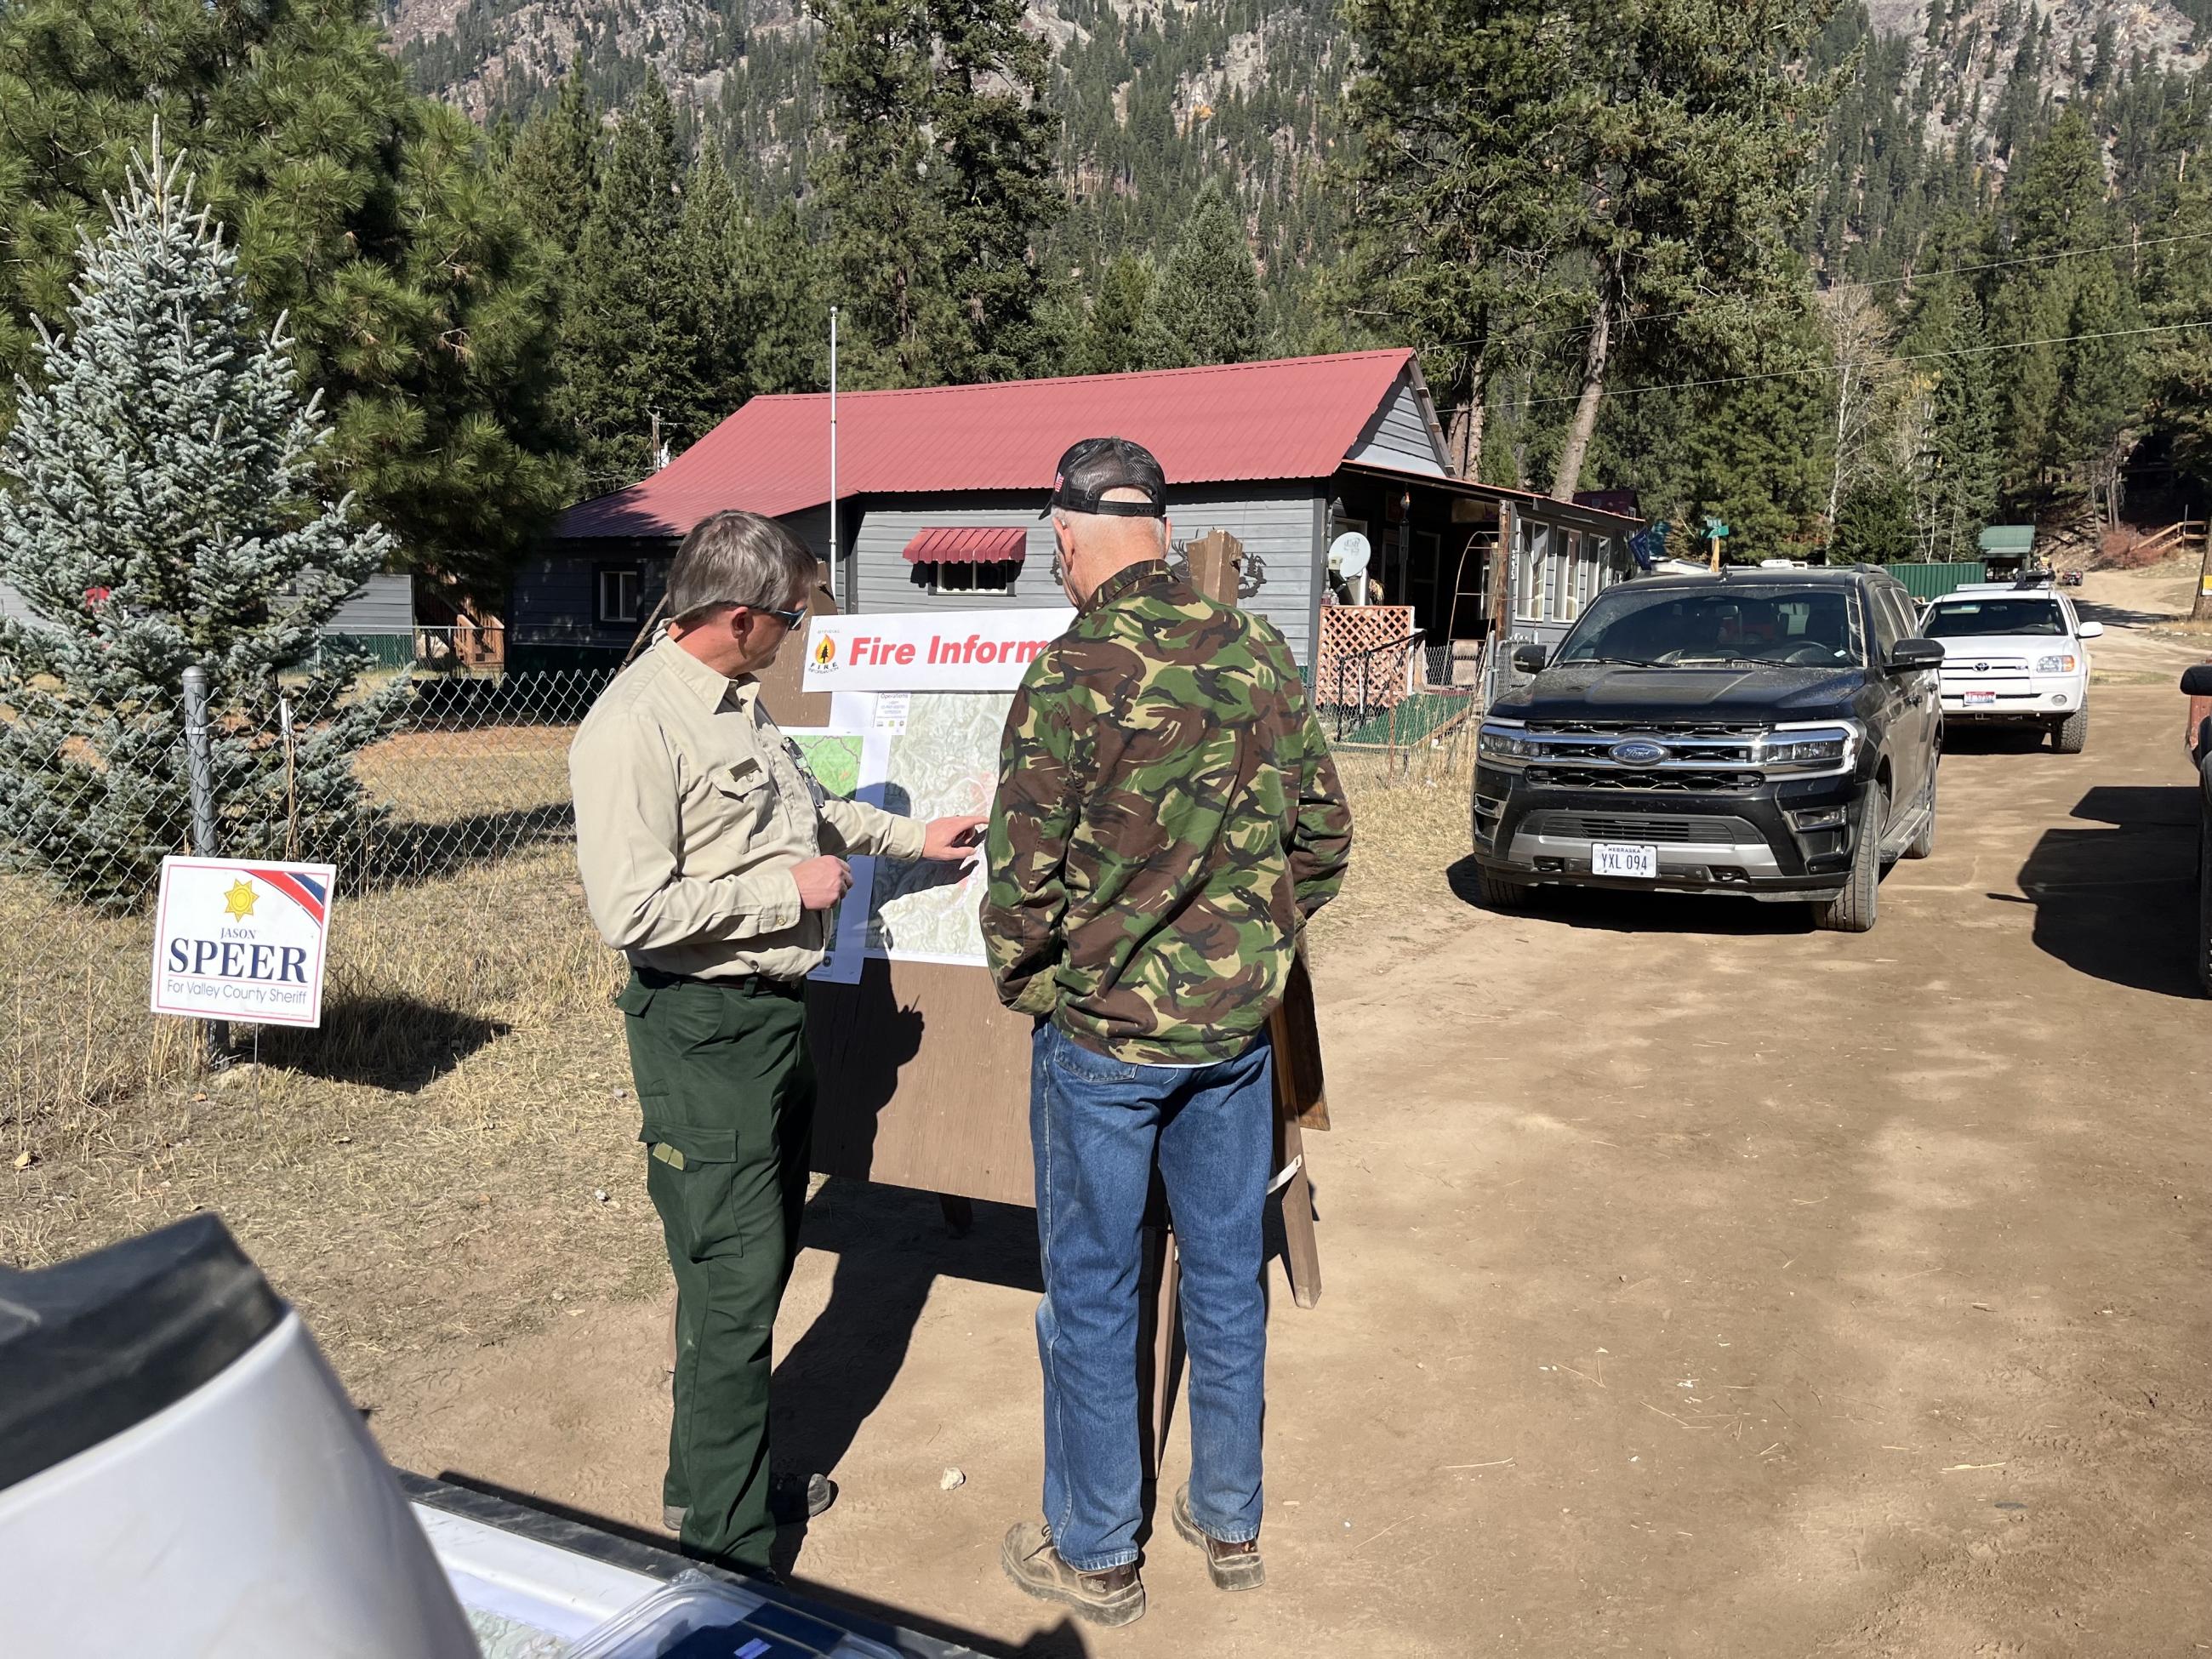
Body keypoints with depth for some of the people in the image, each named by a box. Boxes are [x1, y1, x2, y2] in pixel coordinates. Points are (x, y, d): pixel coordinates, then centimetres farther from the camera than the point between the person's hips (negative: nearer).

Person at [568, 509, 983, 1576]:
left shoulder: (737, 705, 11)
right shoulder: (635, 728, -19)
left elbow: (804, 808, 30)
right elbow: (631, 910, -26)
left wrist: (911, 837, 31)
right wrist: (790, 889, -18)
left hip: (775, 1013, 10)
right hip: (703, 1033, -10)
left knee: (761, 1262, 19)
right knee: (733, 1284, -3)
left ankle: (711, 1481, 37)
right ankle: (727, 1556, 12)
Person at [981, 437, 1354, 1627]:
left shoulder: (1072, 675, -18)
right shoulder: (1259, 653, -1)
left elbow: (1024, 873, -16)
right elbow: (1322, 829, 6)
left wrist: (1024, 983, 3)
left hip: (1104, 1031, -5)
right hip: (1238, 1021, 5)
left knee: (1091, 1292, 10)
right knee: (1226, 1273, 18)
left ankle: (1095, 1554, 26)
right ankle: (1230, 1524, 34)